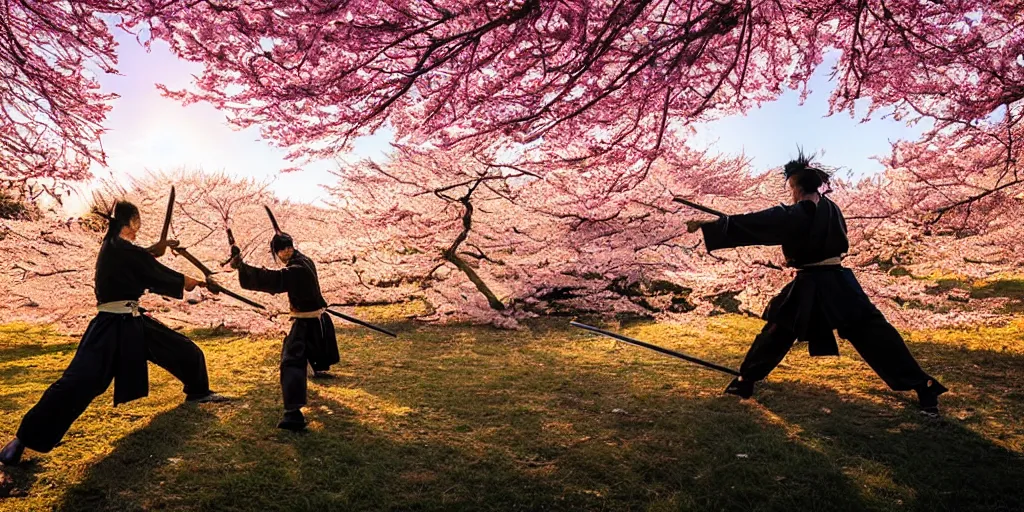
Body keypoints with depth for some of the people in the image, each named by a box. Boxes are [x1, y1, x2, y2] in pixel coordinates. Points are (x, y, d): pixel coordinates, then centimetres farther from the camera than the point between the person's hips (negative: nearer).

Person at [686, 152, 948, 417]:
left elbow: (754, 224, -18)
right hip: (839, 283, 6)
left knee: (777, 331, 10)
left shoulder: (794, 215, -14)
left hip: (810, 288, -5)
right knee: (873, 332, 8)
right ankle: (924, 386, 8)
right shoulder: (831, 210, 9)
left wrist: (707, 225, -18)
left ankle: (745, 381, 18)